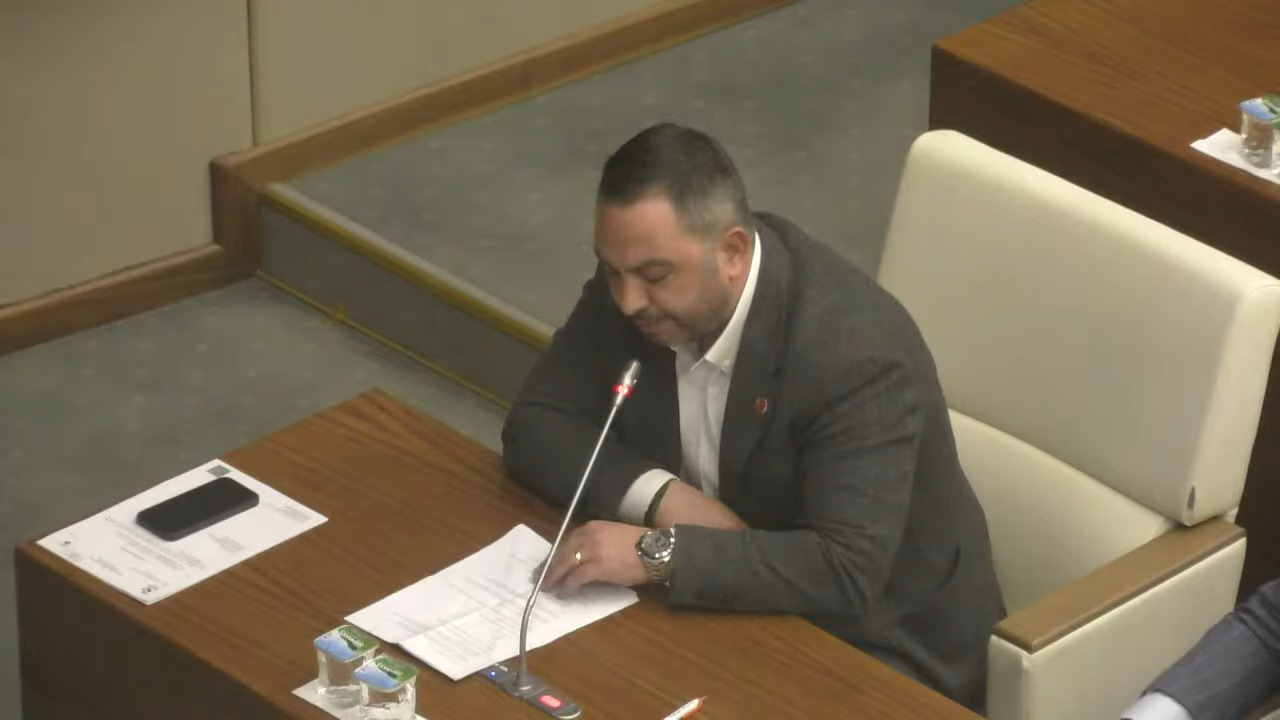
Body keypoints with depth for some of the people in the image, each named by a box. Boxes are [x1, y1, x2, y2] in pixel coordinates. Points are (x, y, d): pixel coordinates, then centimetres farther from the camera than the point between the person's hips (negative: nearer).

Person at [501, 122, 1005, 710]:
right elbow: (534, 427, -7)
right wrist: (663, 497, -23)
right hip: (735, 604, 6)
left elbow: (845, 574, -35)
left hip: (874, 650, -6)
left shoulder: (855, 350, -29)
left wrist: (658, 553, -38)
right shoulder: (633, 280, -10)